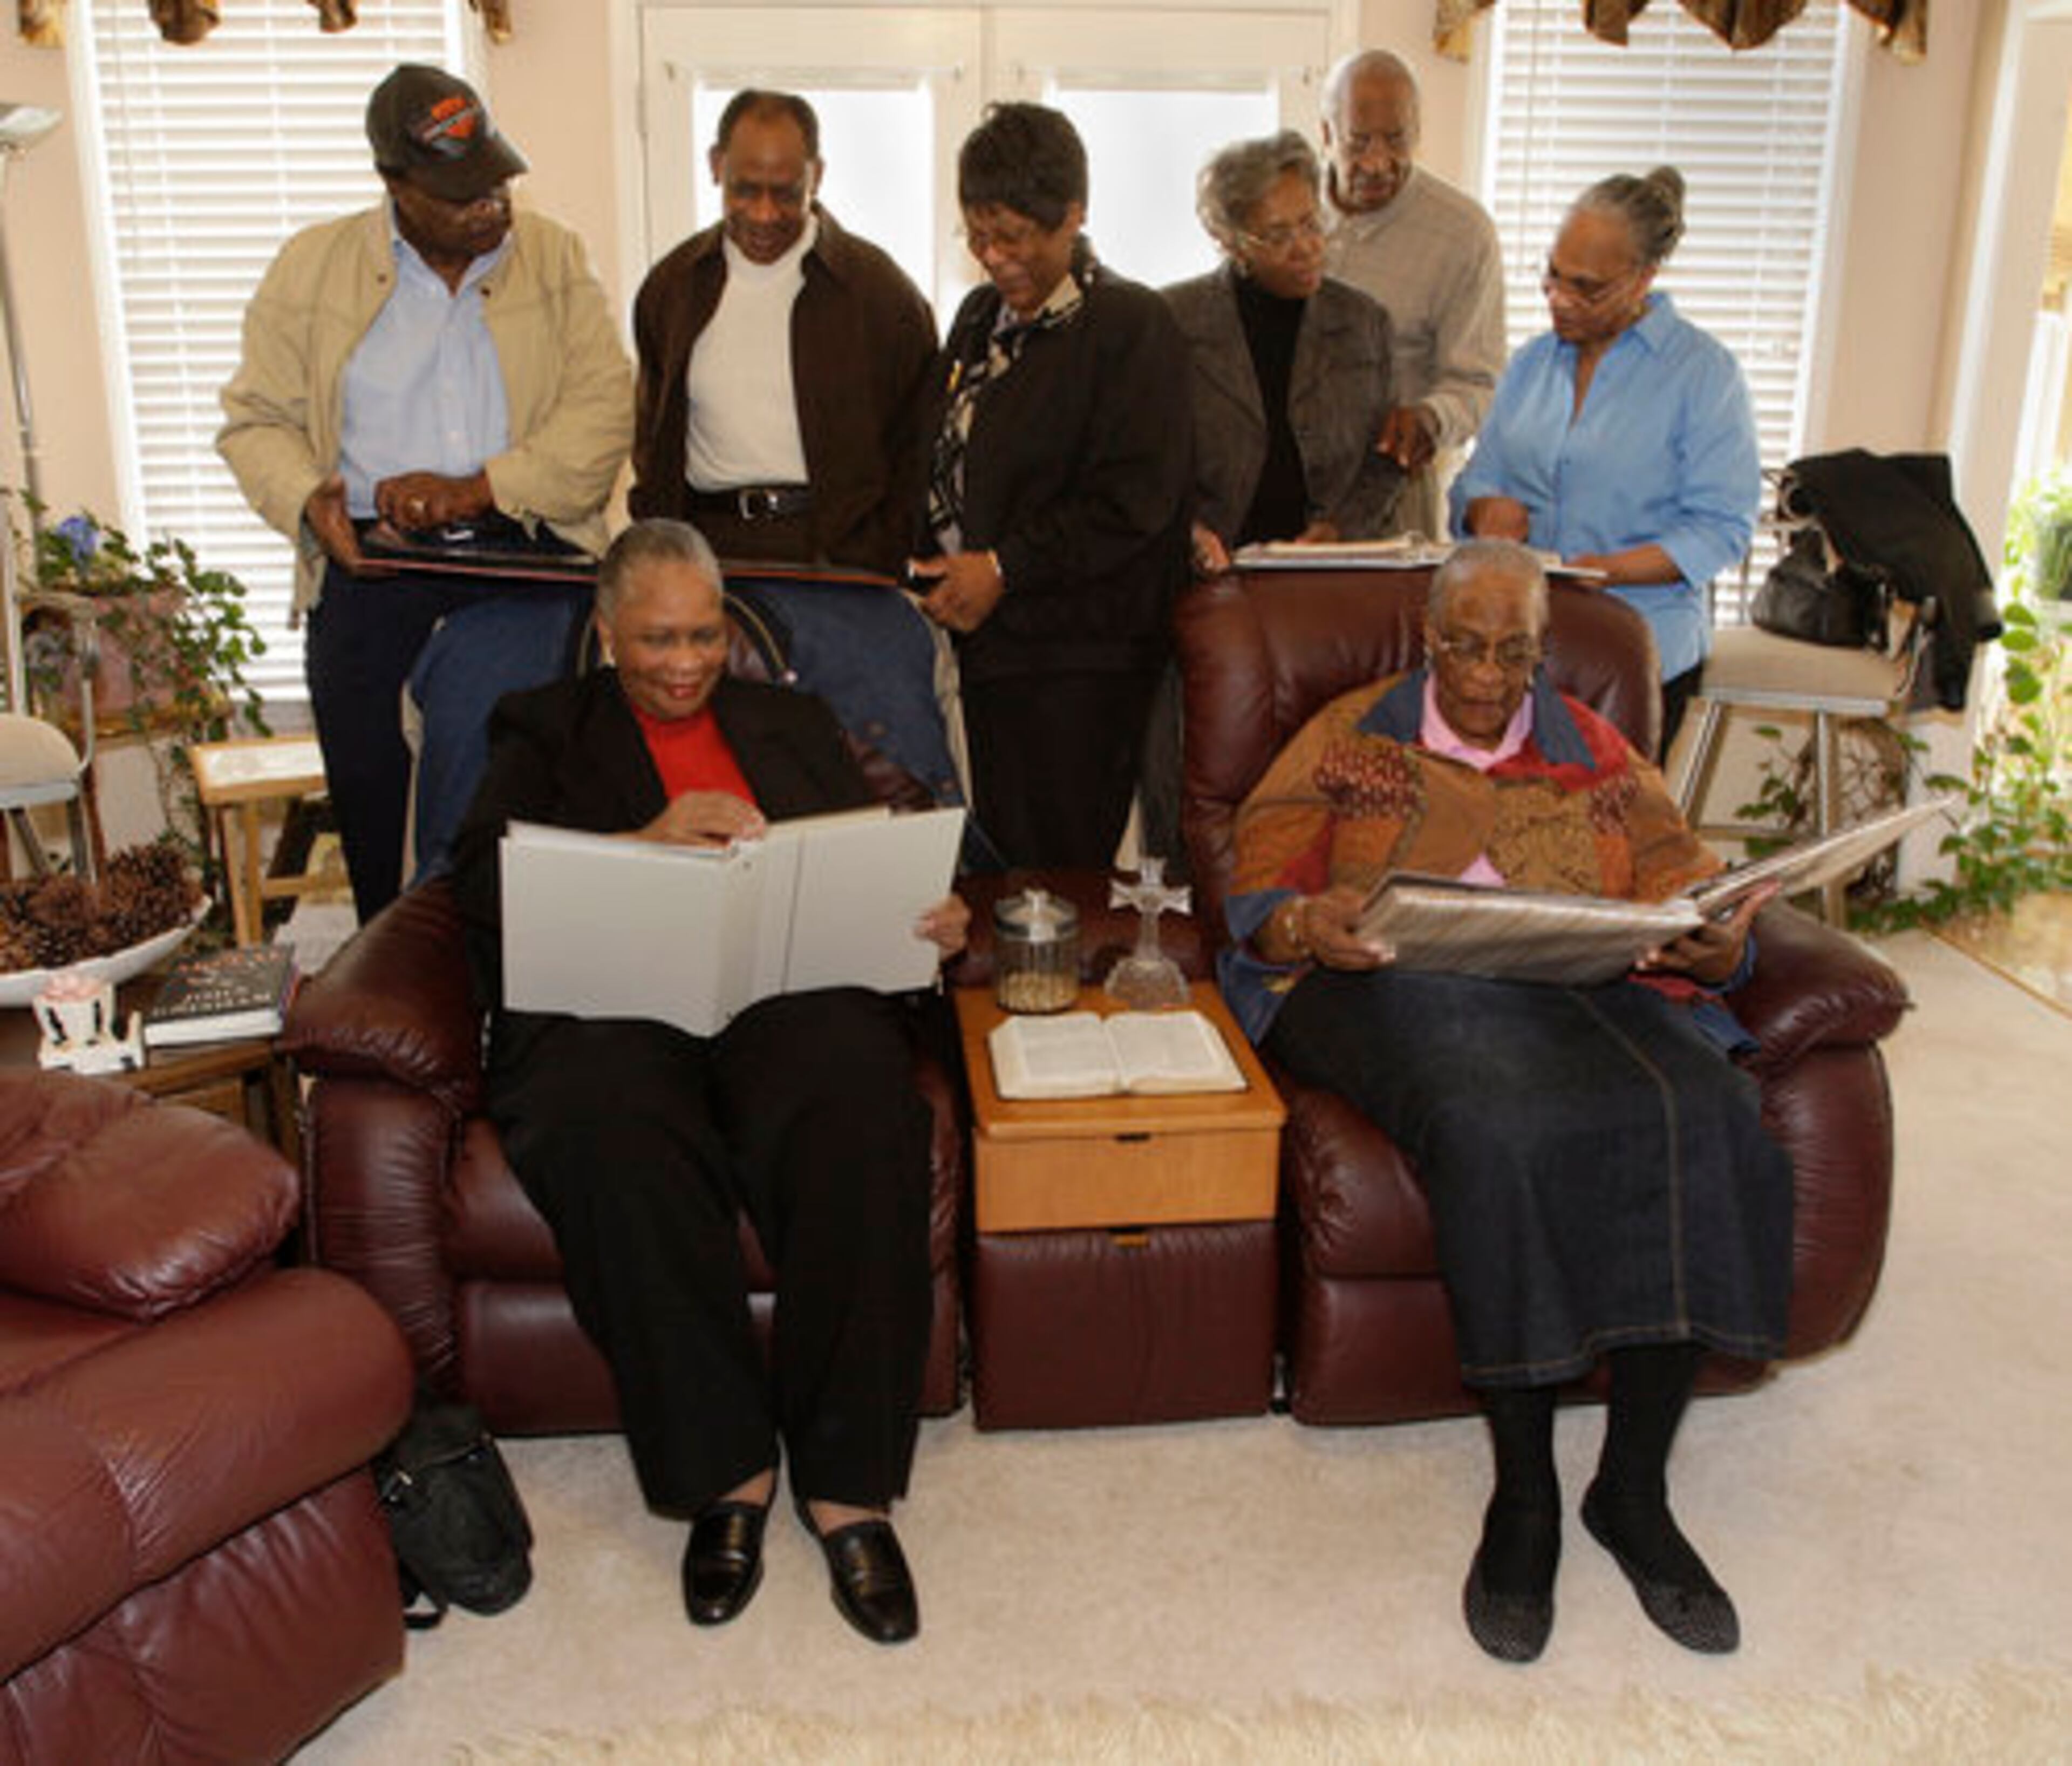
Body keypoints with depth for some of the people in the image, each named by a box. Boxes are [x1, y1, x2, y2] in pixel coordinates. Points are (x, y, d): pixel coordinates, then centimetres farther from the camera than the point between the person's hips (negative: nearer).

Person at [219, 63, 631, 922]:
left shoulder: (554, 258, 7)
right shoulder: (312, 265, 8)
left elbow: (605, 407, -4)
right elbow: (258, 419, 9)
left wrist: (480, 489, -16)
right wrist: (309, 501, -13)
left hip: (524, 557, -1)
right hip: (369, 559, 1)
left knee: (471, 729, -23)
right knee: (365, 783, 2)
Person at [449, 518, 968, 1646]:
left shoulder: (790, 721, 30)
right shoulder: (545, 730, 22)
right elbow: (484, 885, 4)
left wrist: (934, 916, -4)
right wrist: (648, 841, -11)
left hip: (790, 989, 2)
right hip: (612, 998, -1)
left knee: (858, 1103, -34)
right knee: (612, 1130, -37)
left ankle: (847, 1485, -25)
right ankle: (724, 1471, -22)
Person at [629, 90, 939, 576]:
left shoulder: (880, 290, 1)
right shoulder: (671, 285, 12)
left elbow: (915, 450, 2)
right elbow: (652, 436, 20)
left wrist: (874, 572, -6)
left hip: (837, 550, -2)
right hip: (706, 547, 3)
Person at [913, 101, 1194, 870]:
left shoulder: (1132, 328, -8)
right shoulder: (982, 315, 17)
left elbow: (1132, 499, -16)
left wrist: (1003, 569, -16)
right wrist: (934, 566, 7)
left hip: (1077, 658, -7)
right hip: (984, 637, 7)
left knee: (1060, 869, -2)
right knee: (992, 864, 11)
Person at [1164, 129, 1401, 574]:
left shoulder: (1363, 322, 13)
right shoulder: (1172, 320, 3)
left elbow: (1382, 462, 17)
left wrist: (1340, 529, 0)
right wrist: (1184, 532, -13)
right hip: (1210, 572, -2)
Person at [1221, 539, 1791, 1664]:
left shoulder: (1595, 754, 23)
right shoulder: (1351, 738, 17)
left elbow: (1685, 884, 13)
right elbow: (1258, 893, 6)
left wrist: (1720, 945, -12)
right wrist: (1303, 925, -18)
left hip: (1584, 987, 3)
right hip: (1398, 984, -2)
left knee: (1699, 1114, -30)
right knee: (1497, 1123, -37)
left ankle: (1634, 1488, -18)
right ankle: (1524, 1492, -21)